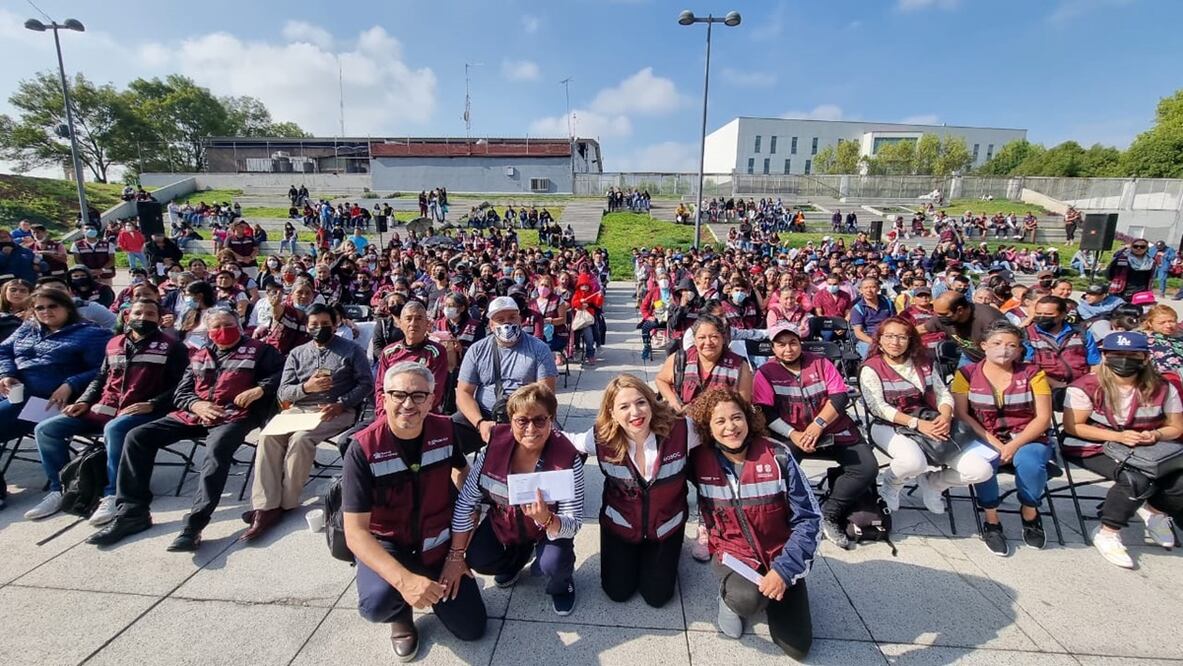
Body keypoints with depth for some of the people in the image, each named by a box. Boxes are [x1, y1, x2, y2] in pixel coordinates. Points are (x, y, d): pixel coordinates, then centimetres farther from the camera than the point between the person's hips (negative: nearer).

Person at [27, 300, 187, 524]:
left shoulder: (171, 346, 0)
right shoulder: (114, 343, 19)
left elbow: (180, 385, -8)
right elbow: (100, 378, 27)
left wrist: (152, 404, -19)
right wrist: (84, 401, 10)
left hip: (142, 412, -7)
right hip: (105, 409, 7)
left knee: (114, 429, -36)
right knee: (45, 429, -3)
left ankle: (112, 495, -25)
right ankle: (60, 489, 8)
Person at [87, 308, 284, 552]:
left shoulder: (257, 350, 8)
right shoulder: (198, 356, 23)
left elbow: (281, 373, -2)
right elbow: (181, 392, 19)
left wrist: (260, 389, -19)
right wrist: (196, 405, -4)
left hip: (234, 415, -6)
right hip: (193, 414, 6)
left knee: (217, 450, -36)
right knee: (137, 436, -8)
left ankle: (194, 524, -38)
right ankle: (132, 512, -3)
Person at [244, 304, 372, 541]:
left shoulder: (352, 350, 7)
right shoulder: (297, 353, 18)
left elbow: (366, 383, -2)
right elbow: (283, 392, 11)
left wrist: (340, 404, -15)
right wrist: (306, 387, -11)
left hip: (337, 411, -4)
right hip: (299, 409, 4)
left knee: (300, 438, -30)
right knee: (268, 436, -24)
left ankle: (286, 503, -15)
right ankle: (265, 506, -23)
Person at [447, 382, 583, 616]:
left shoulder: (568, 458, -32)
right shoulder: (495, 443, -26)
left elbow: (574, 523, -26)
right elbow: (466, 502, -16)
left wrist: (546, 520, -48)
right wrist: (455, 555, -11)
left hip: (551, 525, -3)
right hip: (503, 520, 3)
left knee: (553, 564, -27)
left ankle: (561, 584, 13)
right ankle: (519, 555, 24)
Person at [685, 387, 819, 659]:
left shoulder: (777, 458, -18)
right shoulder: (700, 461, -15)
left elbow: (808, 519, -13)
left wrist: (784, 569, -21)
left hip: (780, 554, 1)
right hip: (733, 552, -1)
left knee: (798, 647, -1)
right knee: (748, 600, -32)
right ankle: (731, 595, 5)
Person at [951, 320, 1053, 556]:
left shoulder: (1032, 373, 3)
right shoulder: (967, 374, 1)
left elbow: (1043, 417, -3)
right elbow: (961, 415, -5)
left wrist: (1015, 445, -16)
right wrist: (992, 442, -16)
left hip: (1027, 439, 1)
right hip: (984, 439, -1)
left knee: (1028, 461, -32)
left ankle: (1030, 513, 0)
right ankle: (991, 521, -9)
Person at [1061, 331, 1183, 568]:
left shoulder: (1162, 389, 2)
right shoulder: (1086, 387, -14)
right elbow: (1072, 426, -13)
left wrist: (1156, 435, -14)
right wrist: (1118, 436, -21)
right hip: (1093, 450, -6)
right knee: (1136, 480, -30)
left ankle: (1155, 510, 21)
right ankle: (1107, 533, -9)